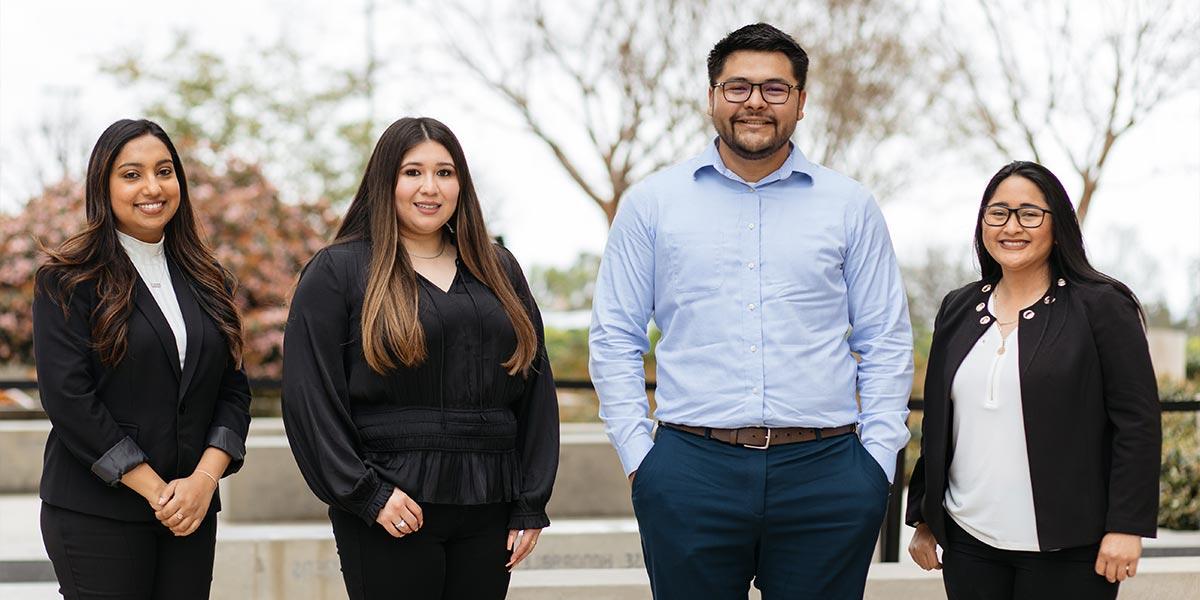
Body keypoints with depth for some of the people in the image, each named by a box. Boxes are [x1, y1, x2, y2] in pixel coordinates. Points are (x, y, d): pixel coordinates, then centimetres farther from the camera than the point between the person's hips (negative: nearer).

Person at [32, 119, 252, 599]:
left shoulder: (205, 281, 12)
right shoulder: (68, 281, -3)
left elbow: (234, 389, 9)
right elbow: (67, 398, -11)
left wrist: (204, 479, -8)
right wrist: (154, 489, -14)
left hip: (193, 510, 4)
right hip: (95, 516, -4)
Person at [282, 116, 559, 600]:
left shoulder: (499, 271, 14)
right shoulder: (337, 272, 1)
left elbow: (536, 392, 13)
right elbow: (310, 397, -5)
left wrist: (530, 505, 6)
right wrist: (366, 495, -12)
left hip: (488, 511, 4)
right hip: (390, 511, -4)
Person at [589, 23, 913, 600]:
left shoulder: (850, 206, 8)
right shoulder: (651, 202, 7)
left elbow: (885, 343, 10)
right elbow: (615, 339, 8)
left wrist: (877, 460, 1)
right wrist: (638, 454, 0)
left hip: (824, 470, 1)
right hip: (690, 470, 0)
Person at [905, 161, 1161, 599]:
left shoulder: (1102, 307, -3)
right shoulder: (958, 310, 12)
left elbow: (1137, 422, -7)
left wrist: (1126, 527, -12)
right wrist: (924, 518, 15)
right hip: (970, 545, 4)